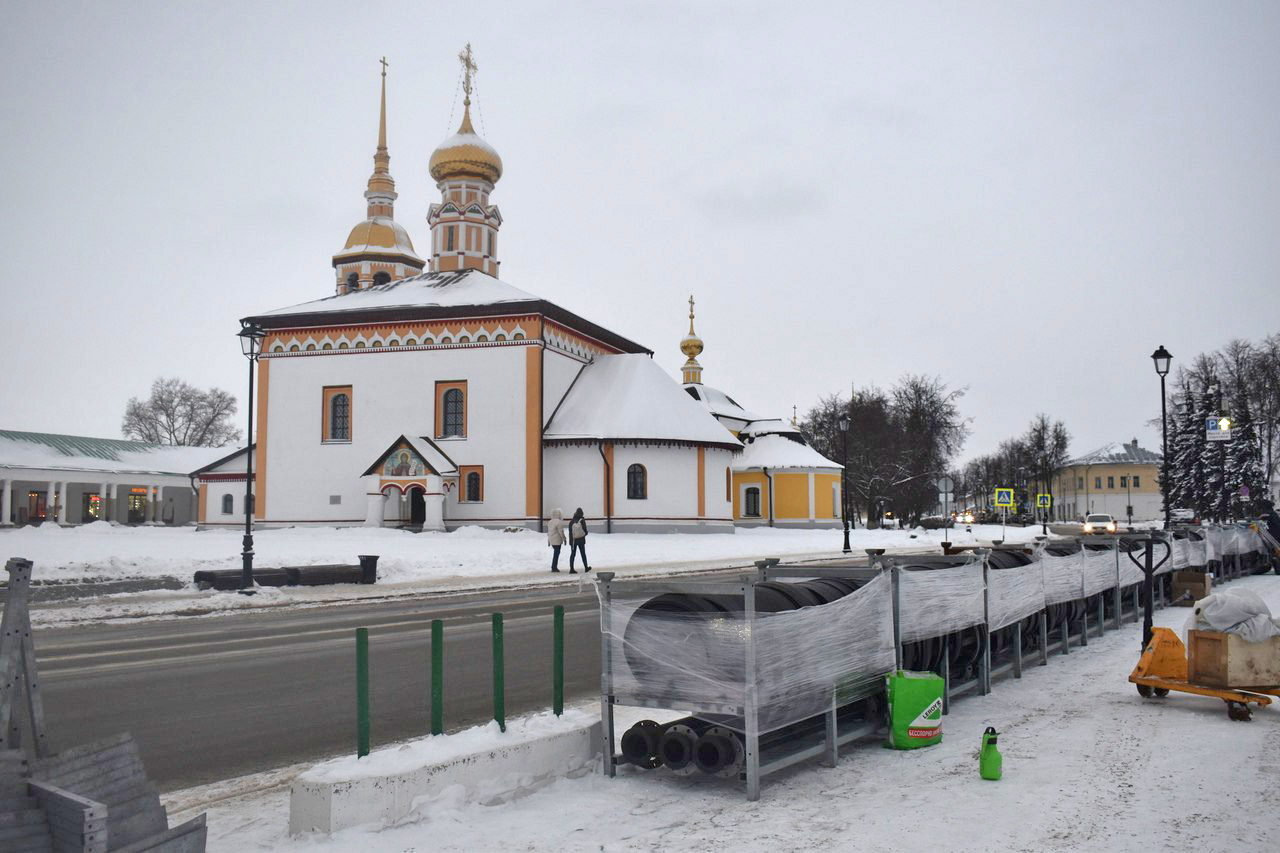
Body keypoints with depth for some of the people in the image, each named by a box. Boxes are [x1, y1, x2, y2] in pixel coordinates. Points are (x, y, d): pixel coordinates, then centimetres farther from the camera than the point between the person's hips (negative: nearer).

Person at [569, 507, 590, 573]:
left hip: (573, 540, 2)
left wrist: (570, 541, 6)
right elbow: (585, 530, -9)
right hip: (581, 540, -2)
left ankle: (571, 568, -1)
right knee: (583, 554, 12)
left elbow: (570, 532, 0)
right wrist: (585, 533, 15)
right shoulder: (582, 520, -11)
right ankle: (586, 567, 22)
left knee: (572, 554, 5)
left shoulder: (571, 522, -2)